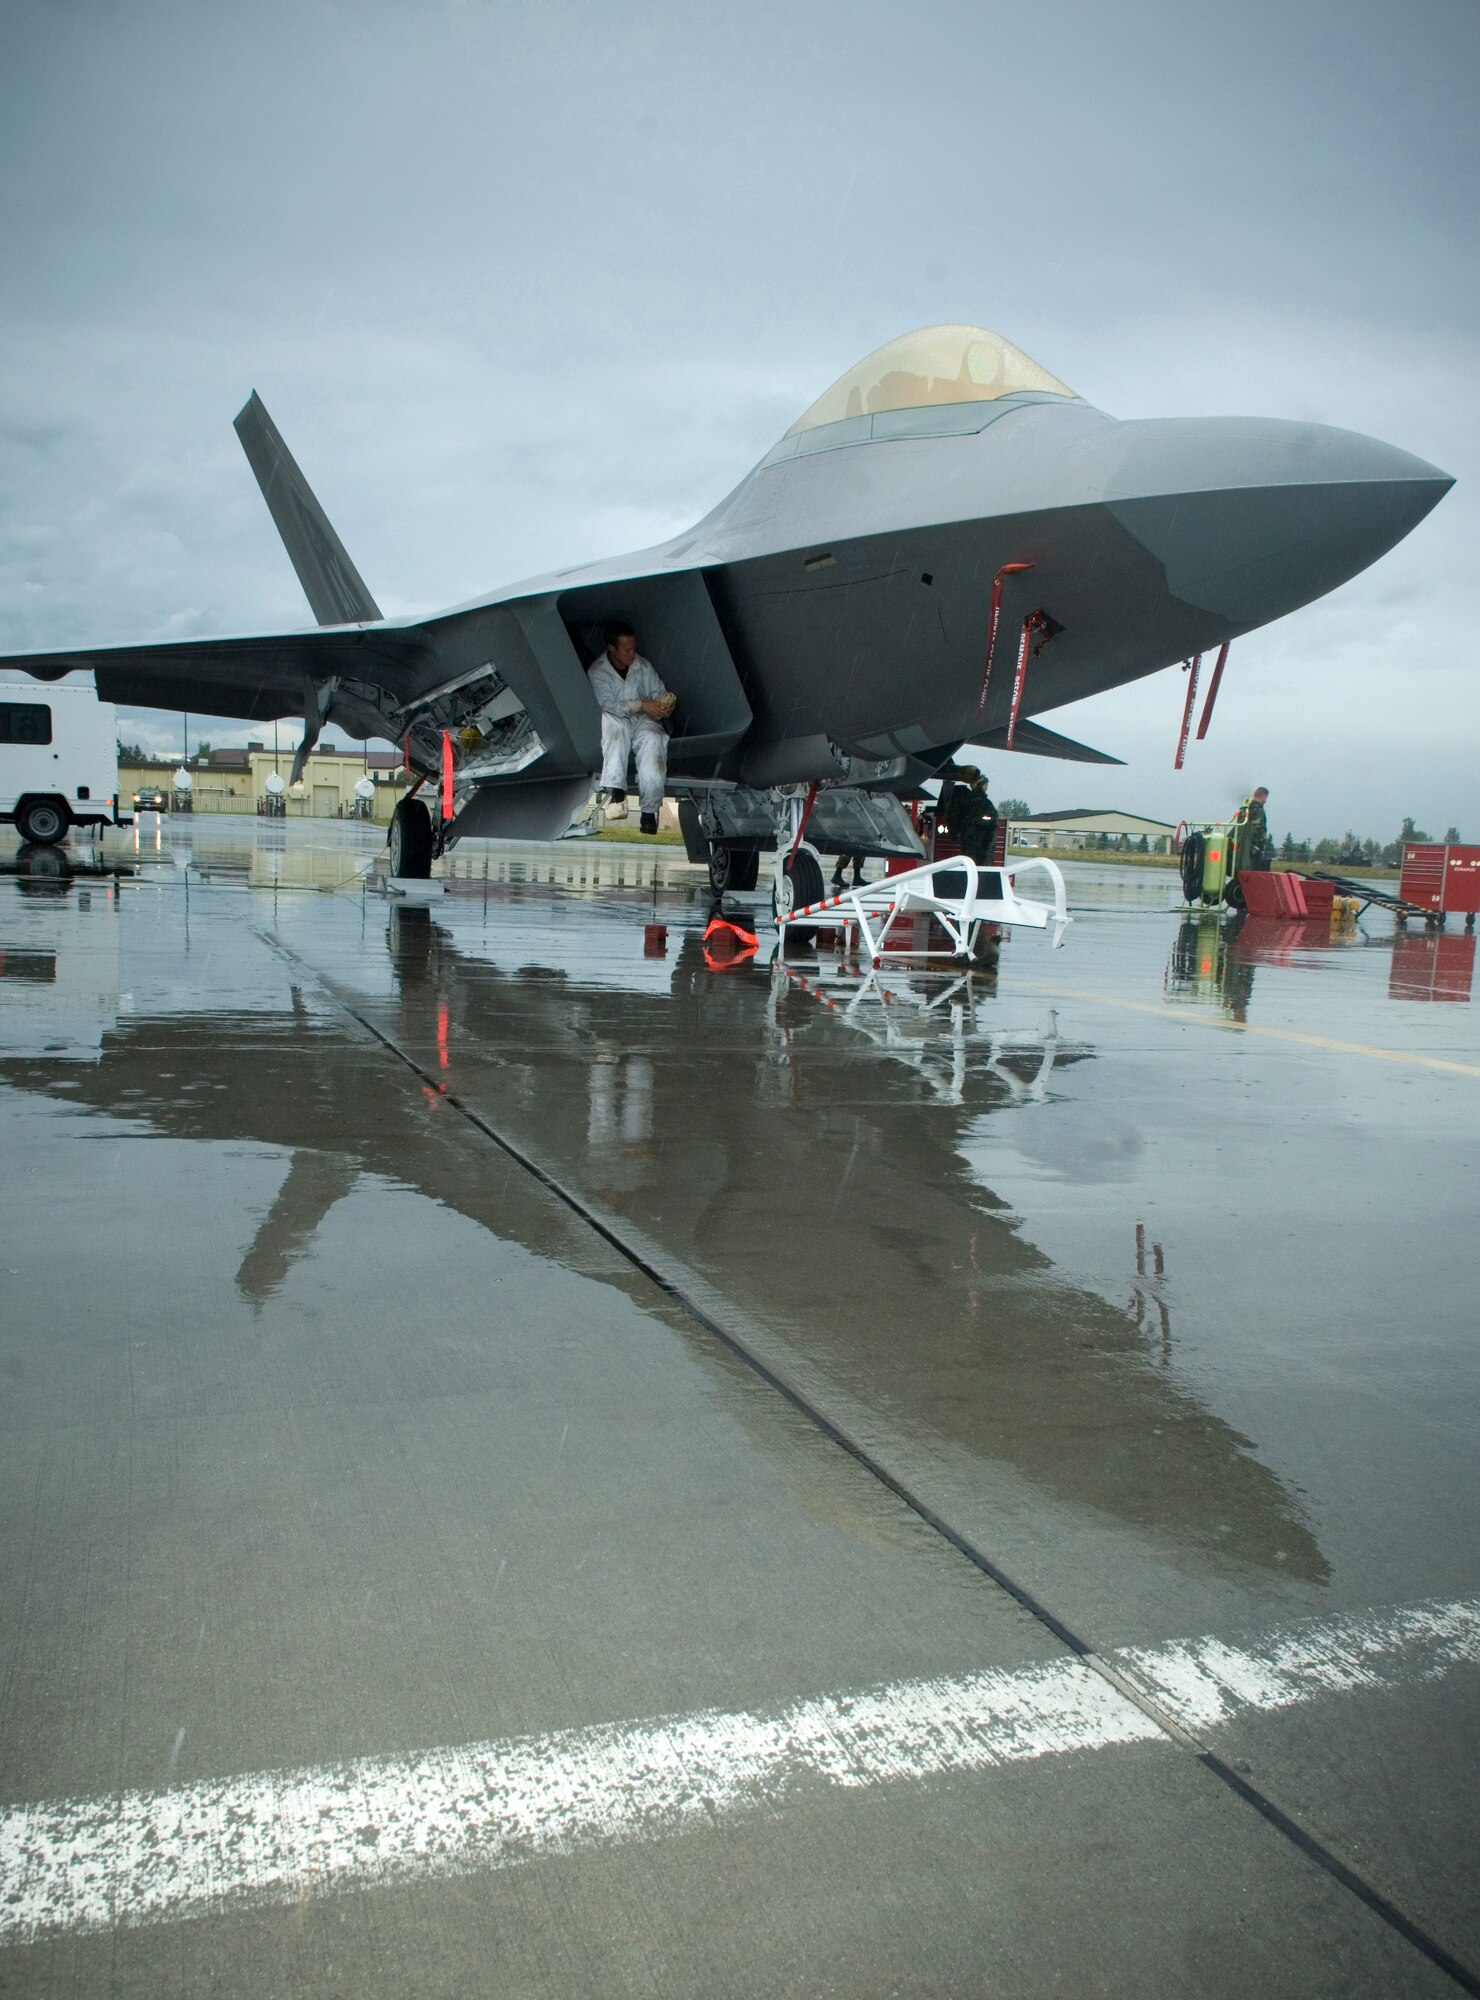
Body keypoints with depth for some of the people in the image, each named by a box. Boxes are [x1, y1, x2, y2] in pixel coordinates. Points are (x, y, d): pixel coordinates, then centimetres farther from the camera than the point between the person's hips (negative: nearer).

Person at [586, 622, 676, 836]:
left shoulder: (644, 666, 8)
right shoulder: (596, 673, -2)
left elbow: (659, 693, 10)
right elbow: (608, 705, -14)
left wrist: (666, 704, -16)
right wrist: (641, 704, -26)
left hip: (643, 722, 2)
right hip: (617, 725, -1)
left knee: (654, 739, -35)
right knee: (609, 721, -38)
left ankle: (649, 810, -38)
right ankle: (615, 790, -47)